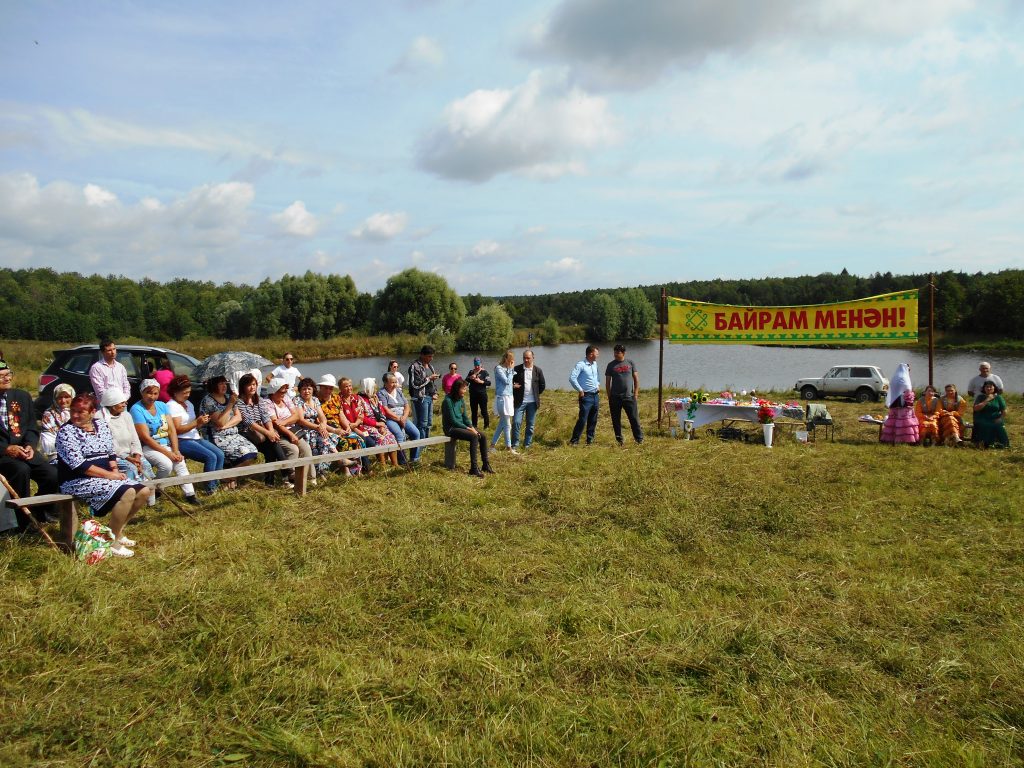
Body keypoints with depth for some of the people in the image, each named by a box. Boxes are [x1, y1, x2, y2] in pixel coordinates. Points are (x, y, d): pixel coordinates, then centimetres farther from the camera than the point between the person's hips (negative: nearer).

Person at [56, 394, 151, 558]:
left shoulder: (101, 424, 10)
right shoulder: (66, 432, -11)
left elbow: (110, 452, 18)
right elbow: (78, 465, -18)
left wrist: (115, 470, -2)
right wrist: (109, 475, -18)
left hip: (106, 476, 8)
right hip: (79, 481, -8)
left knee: (143, 492, -7)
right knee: (127, 493, -28)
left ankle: (118, 531, 11)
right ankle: (113, 542, -14)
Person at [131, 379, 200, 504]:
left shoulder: (162, 405, 8)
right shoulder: (137, 409, -10)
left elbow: (172, 430, 4)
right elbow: (145, 437, -15)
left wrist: (176, 451, -12)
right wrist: (168, 453, -18)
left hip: (166, 445, 5)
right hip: (147, 447, -5)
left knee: (181, 463, -20)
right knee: (166, 464, -28)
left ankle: (190, 494, -20)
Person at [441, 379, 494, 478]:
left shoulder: (461, 399, 8)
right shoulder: (448, 401, -17)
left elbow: (465, 417, 12)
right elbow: (453, 420, -18)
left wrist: (472, 428, -5)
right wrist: (468, 428, -18)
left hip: (461, 425, 8)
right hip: (451, 428, -8)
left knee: (482, 436, -8)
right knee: (474, 437, -28)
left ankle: (485, 464, 3)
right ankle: (474, 468, -27)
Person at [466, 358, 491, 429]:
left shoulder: (484, 372, -2)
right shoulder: (471, 372, 10)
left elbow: (489, 383, -8)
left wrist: (481, 381, -20)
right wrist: (470, 378, -13)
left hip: (482, 394, -4)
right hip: (473, 395, 4)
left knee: (483, 411, -2)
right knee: (474, 411, 10)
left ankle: (487, 425, 9)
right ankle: (474, 426, 19)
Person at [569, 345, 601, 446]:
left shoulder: (595, 364, 11)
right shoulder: (581, 365, -14)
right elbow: (572, 378, -21)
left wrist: (598, 385, 13)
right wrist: (580, 390, -17)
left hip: (596, 395, 7)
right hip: (586, 396, -7)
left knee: (593, 420, 10)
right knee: (582, 419, -10)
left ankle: (590, 440, 19)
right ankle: (574, 440, -3)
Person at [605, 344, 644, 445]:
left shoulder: (630, 363, 6)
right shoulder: (611, 365, 5)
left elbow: (636, 379, 7)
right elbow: (607, 382, 6)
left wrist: (636, 394, 0)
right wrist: (609, 397, 0)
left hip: (629, 397, -1)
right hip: (615, 398, 1)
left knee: (634, 418, -2)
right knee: (616, 420, 4)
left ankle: (639, 439, 6)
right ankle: (619, 440, 15)